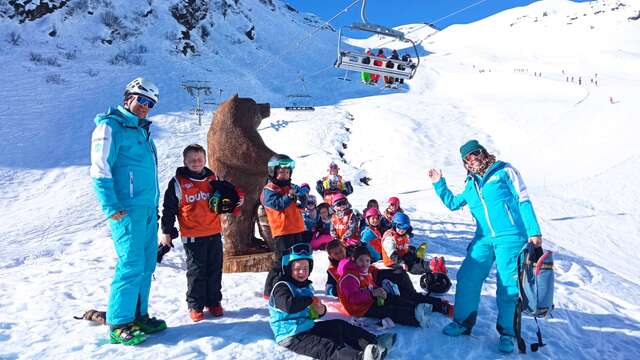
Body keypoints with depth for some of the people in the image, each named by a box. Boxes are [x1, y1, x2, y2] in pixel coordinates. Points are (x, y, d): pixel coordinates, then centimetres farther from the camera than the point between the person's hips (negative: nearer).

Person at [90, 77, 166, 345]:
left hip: (148, 209, 8)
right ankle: (119, 325, 3)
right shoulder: (111, 127, -6)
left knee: (147, 265, 10)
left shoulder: (141, 130, 20)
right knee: (132, 265, -8)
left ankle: (138, 316, 21)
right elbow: (100, 170, -13)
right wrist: (111, 209, -17)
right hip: (127, 210, -8)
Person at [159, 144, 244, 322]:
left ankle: (214, 302, 24)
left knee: (215, 269, 11)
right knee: (196, 271, 3)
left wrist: (236, 200, 1)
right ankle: (195, 306, 16)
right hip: (192, 235, -4)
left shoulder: (213, 178, 8)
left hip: (214, 233, 4)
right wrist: (166, 231, -2)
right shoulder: (178, 182, -4)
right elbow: (169, 208, -1)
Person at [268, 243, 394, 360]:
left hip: (308, 327, 10)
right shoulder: (282, 286, -12)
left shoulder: (307, 286, 16)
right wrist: (310, 300, -17)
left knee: (339, 325, 2)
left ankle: (375, 342, -2)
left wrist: (320, 310, 1)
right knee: (324, 347, -31)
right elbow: (289, 305, -34)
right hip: (291, 336, -9)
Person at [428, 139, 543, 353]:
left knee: (508, 285, -2)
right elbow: (452, 203, 30)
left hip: (511, 237, -5)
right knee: (467, 279, -1)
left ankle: (507, 333, 13)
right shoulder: (471, 184, 16)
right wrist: (439, 184, 21)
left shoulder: (504, 171, 1)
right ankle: (463, 323, 16)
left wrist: (533, 231, -9)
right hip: (483, 240, 5)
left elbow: (523, 201, -2)